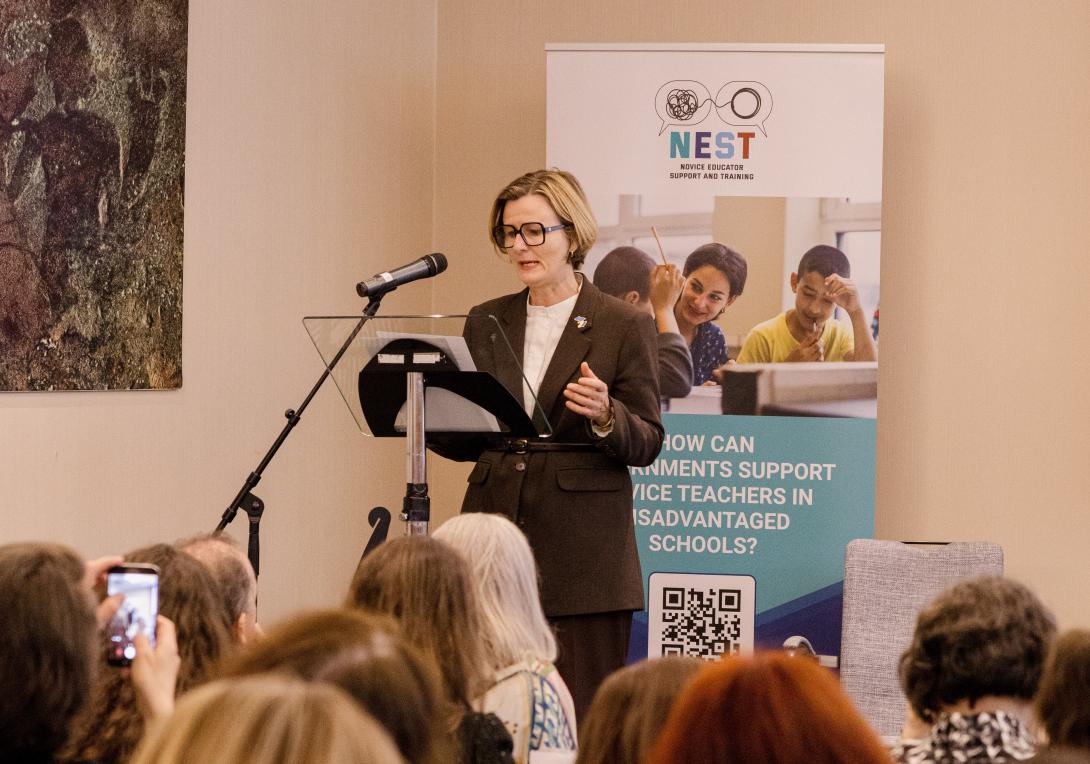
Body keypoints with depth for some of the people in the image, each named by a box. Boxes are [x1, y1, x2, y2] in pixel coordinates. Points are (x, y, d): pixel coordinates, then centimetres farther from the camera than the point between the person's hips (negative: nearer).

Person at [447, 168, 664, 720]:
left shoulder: (624, 327, 0)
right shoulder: (486, 322, 13)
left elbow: (647, 444, -1)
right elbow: (468, 441, 16)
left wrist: (605, 416, -20)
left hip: (582, 551, -4)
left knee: (581, 716, -5)